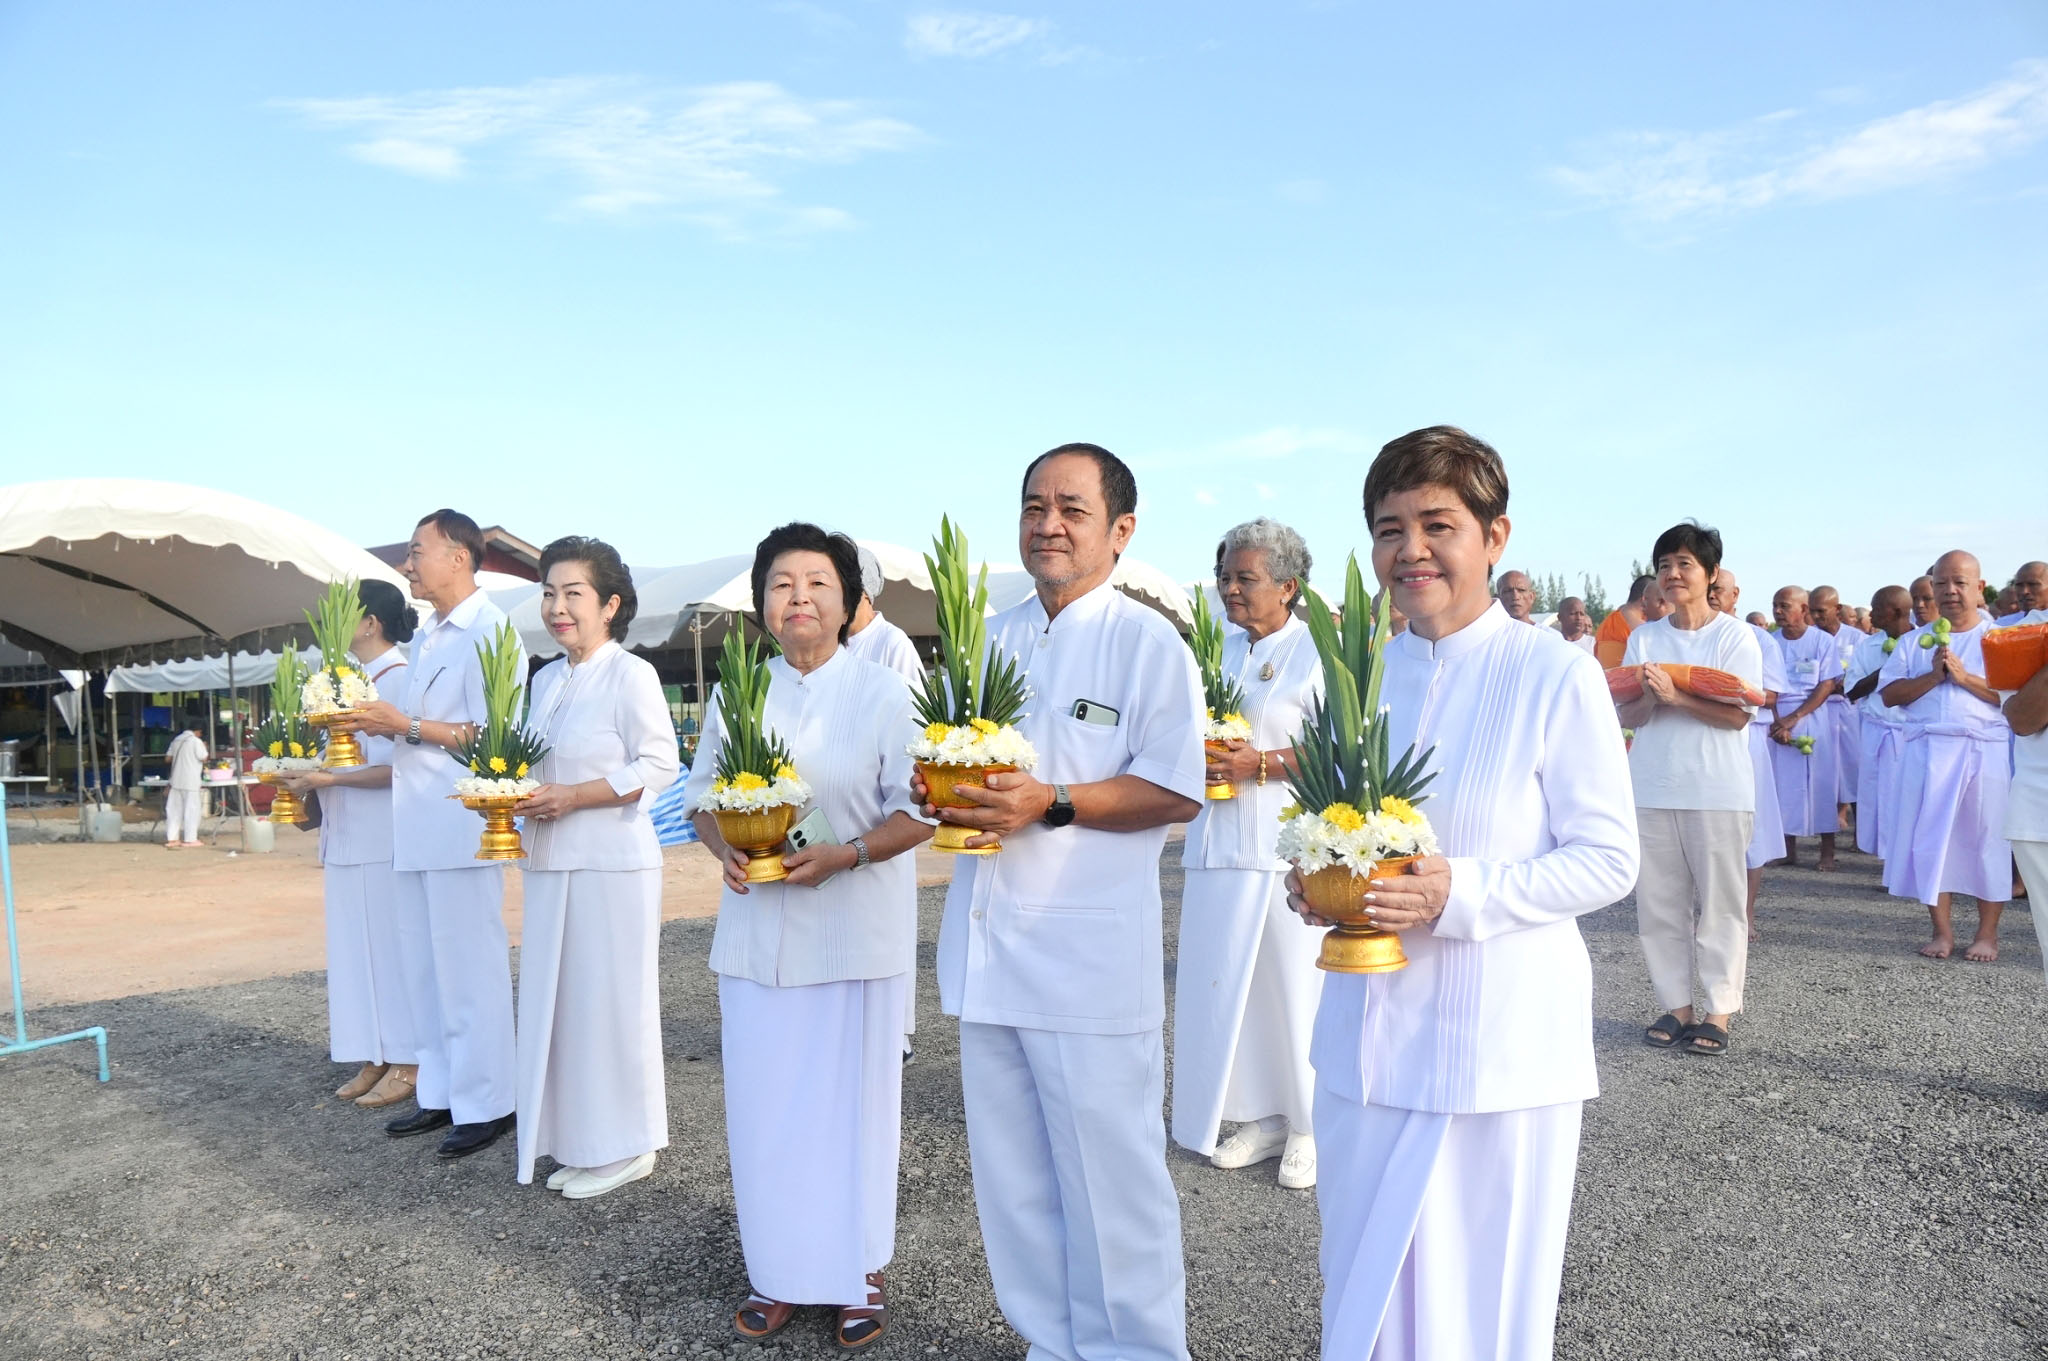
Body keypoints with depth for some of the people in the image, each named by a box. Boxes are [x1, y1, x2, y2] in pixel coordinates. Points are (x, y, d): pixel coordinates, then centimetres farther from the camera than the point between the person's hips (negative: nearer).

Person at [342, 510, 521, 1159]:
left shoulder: (489, 631, -10)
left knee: (469, 966, -3)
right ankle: (440, 1092, 24)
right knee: (425, 965, 14)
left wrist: (407, 726, -16)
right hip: (417, 827, 9)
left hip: (462, 825, -9)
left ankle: (485, 1103, 7)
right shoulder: (424, 639, 19)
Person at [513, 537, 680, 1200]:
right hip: (550, 864, 8)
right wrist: (518, 796, 2)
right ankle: (577, 1144, 24)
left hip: (612, 864, -8)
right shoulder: (546, 679, 14)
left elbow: (661, 765, -15)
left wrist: (573, 797, -19)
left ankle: (623, 1146, 14)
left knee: (610, 998, 0)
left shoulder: (631, 674, -10)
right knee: (556, 999, 12)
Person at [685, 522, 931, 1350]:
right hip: (757, 932, 4)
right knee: (762, 1103, 8)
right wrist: (725, 850, -8)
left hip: (855, 934, -3)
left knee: (853, 1101, 6)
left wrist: (843, 857, -23)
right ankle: (777, 1273, 26)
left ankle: (859, 1272, 23)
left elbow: (915, 813, -8)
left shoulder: (885, 694, -5)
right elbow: (703, 796, 12)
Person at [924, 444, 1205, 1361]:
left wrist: (1050, 803, -21)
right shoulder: (992, 641, 14)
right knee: (1011, 1176, 15)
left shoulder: (1147, 643, -6)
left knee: (1110, 1177, 3)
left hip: (1093, 954, -6)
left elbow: (1175, 793, -12)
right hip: (989, 944, 7)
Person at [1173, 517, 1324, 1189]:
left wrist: (1259, 765, -18)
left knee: (1295, 982, 0)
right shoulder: (1219, 650, 15)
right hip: (1220, 845, 6)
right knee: (1226, 982, 7)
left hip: (1290, 848, -6)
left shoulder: (1317, 651, -5)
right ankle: (1263, 1115, 20)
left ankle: (1311, 1126, 16)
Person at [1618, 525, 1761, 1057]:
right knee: (1658, 903, 6)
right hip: (1651, 789, 4)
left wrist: (1676, 695, -21)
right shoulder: (1643, 638, 11)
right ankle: (1675, 1006, 17)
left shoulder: (1736, 636, -2)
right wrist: (1649, 699, -14)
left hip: (1718, 792, -4)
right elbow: (1627, 715, 7)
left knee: (1719, 902, 1)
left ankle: (1719, 1012, 9)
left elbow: (1737, 714, -12)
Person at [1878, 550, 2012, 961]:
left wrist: (1964, 677, -14)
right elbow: (1890, 694, 4)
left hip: (1986, 751, -2)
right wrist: (1933, 676, -10)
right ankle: (1941, 930, 11)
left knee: (1986, 839, 2)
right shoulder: (1913, 642, 13)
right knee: (1930, 839, 2)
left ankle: (1987, 932, 13)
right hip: (1927, 750, 2)